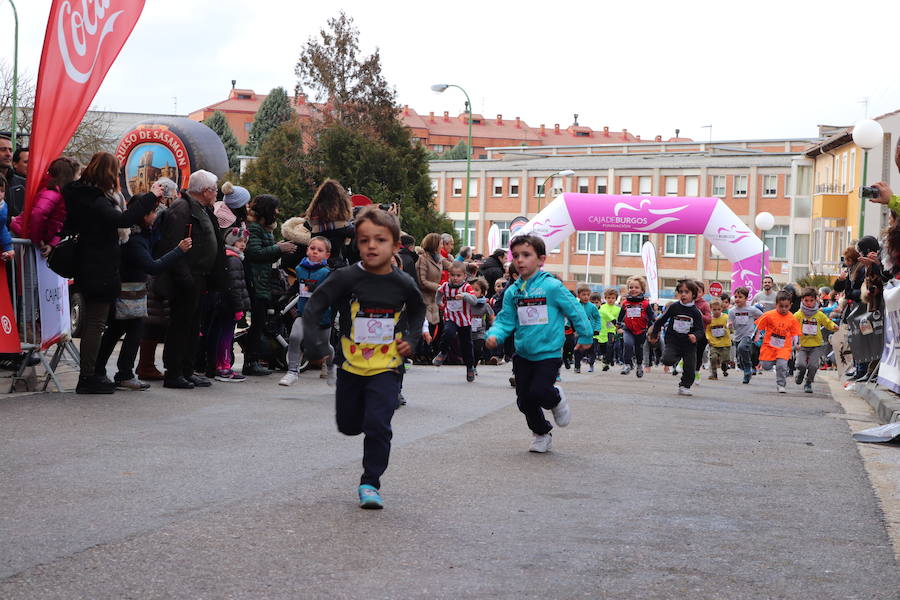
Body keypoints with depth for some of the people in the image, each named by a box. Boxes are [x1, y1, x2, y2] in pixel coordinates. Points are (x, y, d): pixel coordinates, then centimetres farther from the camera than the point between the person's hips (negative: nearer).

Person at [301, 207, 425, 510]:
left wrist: (411, 339, 2)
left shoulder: (404, 284, -8)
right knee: (348, 426, 15)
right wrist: (316, 345, -15)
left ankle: (370, 483, -1)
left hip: (386, 368, -1)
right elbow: (314, 306, -9)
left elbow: (418, 309, 14)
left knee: (377, 425, -15)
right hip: (351, 367, 1)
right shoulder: (347, 278, -14)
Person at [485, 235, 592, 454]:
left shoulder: (552, 287, -11)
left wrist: (585, 336, 5)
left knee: (539, 392, -20)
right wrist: (494, 335, -16)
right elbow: (505, 320, 4)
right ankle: (541, 433, 33)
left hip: (548, 353, -5)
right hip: (523, 355, 5)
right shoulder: (513, 292, 2)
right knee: (524, 400, 8)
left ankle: (556, 399, 17)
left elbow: (575, 310, -2)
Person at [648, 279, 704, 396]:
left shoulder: (695, 312, -4)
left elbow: (700, 330, -4)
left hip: (689, 345, 0)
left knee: (690, 369, 0)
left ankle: (684, 386, 22)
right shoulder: (674, 307, -3)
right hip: (673, 342, 0)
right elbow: (661, 320, 9)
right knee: (667, 360, -22)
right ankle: (676, 359, 12)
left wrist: (695, 336, -26)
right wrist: (654, 333, 16)